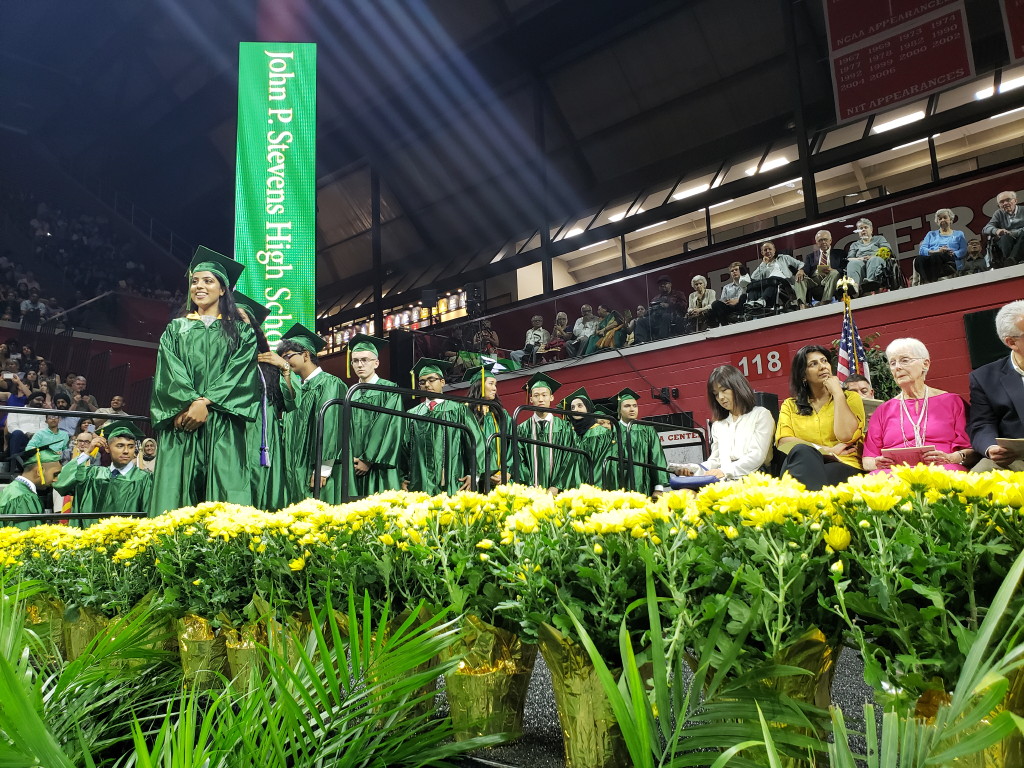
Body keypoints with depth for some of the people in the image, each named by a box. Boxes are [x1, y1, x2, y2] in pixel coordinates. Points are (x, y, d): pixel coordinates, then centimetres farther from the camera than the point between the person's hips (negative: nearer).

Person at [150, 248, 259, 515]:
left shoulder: (240, 330, 14)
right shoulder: (175, 329, 19)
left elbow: (239, 373, -1)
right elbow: (169, 372, 5)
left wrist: (205, 403, -14)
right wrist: (189, 403, -12)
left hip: (222, 425, -2)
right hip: (181, 421, 2)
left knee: (223, 489, -10)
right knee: (177, 488, -7)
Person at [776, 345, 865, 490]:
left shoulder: (850, 398, 15)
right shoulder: (790, 405, 18)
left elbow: (846, 436, -6)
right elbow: (783, 441, -1)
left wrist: (837, 393, 2)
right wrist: (826, 450, -10)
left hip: (843, 465, -2)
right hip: (804, 464, 2)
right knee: (801, 451, -36)